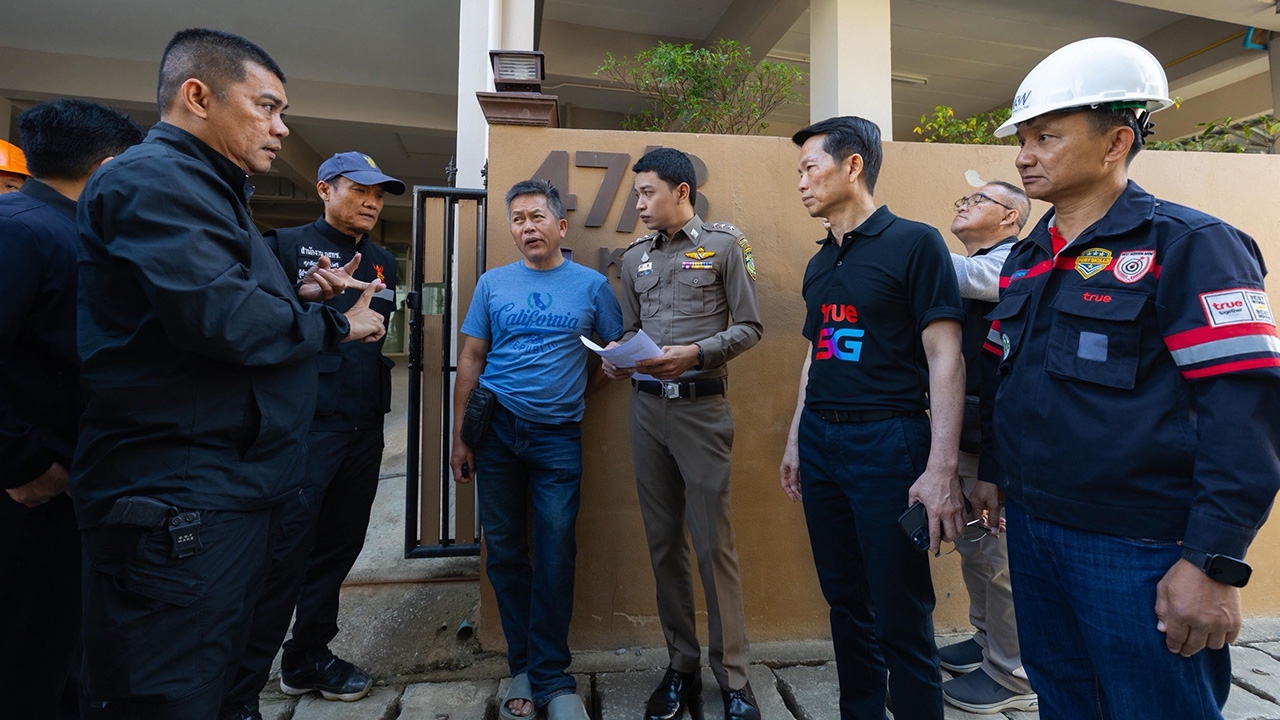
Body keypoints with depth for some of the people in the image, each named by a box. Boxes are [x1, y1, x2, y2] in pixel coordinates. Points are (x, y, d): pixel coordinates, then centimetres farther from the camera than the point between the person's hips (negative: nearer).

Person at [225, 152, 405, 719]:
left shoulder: (384, 263, 18)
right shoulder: (286, 245, 1)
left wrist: (394, 345, 4)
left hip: (364, 427, 6)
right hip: (304, 422, -6)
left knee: (339, 544, 13)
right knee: (284, 550, -5)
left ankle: (308, 659, 31)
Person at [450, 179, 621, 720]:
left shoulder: (591, 285, 3)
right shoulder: (492, 284, 7)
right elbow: (470, 361, 6)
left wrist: (575, 392, -2)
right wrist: (459, 437, 2)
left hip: (558, 437, -1)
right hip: (496, 433, 2)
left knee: (555, 555, -1)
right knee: (505, 553, 8)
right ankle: (522, 668, 25)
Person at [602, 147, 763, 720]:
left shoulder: (724, 244, 3)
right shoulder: (634, 257, 15)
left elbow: (748, 327, -1)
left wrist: (694, 353, -15)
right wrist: (619, 359, -4)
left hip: (701, 407, -4)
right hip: (646, 407, 5)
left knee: (713, 543, -1)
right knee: (663, 542, 10)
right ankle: (681, 666, 25)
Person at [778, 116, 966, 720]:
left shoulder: (914, 243, -6)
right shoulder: (820, 262, 14)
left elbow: (945, 359, -11)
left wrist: (941, 468, -17)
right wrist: (795, 441, 17)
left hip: (887, 441, -6)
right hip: (820, 439, 7)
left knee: (900, 618, 2)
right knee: (845, 601, 17)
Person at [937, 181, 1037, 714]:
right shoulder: (966, 267, 17)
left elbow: (960, 276, -30)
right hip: (963, 430, 9)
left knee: (1001, 554, 2)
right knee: (971, 545, 19)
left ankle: (1013, 675, 19)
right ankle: (987, 640, 37)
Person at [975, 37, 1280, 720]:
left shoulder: (1188, 245, -10)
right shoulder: (1026, 259, 9)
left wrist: (1215, 564, -19)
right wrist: (991, 472, 17)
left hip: (1139, 548, -6)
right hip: (1031, 529, 6)